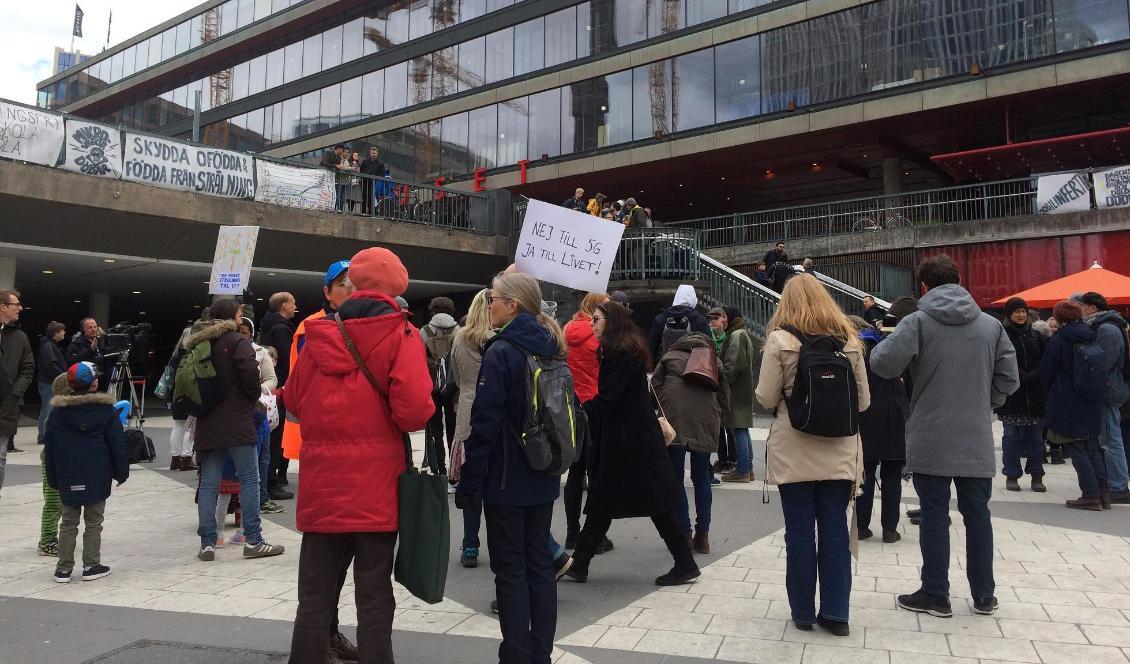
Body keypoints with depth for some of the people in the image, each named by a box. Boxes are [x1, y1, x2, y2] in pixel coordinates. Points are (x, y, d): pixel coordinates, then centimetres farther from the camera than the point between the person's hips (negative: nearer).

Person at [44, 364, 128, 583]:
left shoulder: (57, 412, 1)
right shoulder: (106, 410, -6)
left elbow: (49, 447, 5)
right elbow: (117, 444, -4)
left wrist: (53, 479, 12)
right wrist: (122, 472, 5)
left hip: (67, 479, 2)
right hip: (97, 478, -2)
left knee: (68, 523, 12)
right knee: (94, 522, 7)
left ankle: (64, 568, 14)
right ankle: (91, 566, 9)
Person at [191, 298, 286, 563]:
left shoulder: (197, 344, 14)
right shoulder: (237, 341, -7)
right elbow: (250, 372, -19)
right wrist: (254, 397, -3)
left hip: (206, 422, 7)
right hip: (235, 420, -6)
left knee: (208, 483, 8)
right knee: (249, 479, 0)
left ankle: (207, 543, 9)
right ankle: (253, 541, 1)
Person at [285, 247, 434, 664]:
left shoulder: (319, 335, 6)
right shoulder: (400, 335, -6)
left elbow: (293, 401, 11)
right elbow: (414, 410, -18)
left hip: (322, 482, 4)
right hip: (376, 483, -3)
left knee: (315, 595, 15)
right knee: (374, 595, 7)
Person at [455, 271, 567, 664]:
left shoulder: (501, 353, -16)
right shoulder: (550, 350, 8)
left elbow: (485, 424, -18)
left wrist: (468, 482, -12)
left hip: (506, 480, -7)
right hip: (543, 477, 7)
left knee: (510, 569, 2)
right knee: (539, 562, 13)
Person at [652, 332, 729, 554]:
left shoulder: (670, 357, 21)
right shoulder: (714, 360, 24)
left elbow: (654, 387, 12)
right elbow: (724, 396, 17)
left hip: (674, 418, -2)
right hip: (705, 421, 2)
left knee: (675, 478, 6)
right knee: (701, 477, 14)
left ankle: (684, 533, 3)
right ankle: (702, 535, 14)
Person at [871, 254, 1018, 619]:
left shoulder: (917, 322, -9)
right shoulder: (991, 325, 4)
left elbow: (884, 364, -19)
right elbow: (1008, 379, 4)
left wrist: (881, 343, 3)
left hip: (931, 441, -3)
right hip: (977, 441, 4)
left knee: (934, 514, 5)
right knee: (977, 513, 14)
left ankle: (935, 594, 13)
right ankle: (984, 595, 23)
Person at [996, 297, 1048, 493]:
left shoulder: (1036, 336, 10)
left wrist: (1031, 376, -11)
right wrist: (1021, 376, -18)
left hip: (1035, 394, 3)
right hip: (1011, 395, -3)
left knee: (1036, 436, 8)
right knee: (1012, 436, 3)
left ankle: (1036, 476, 17)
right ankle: (1012, 476, 12)